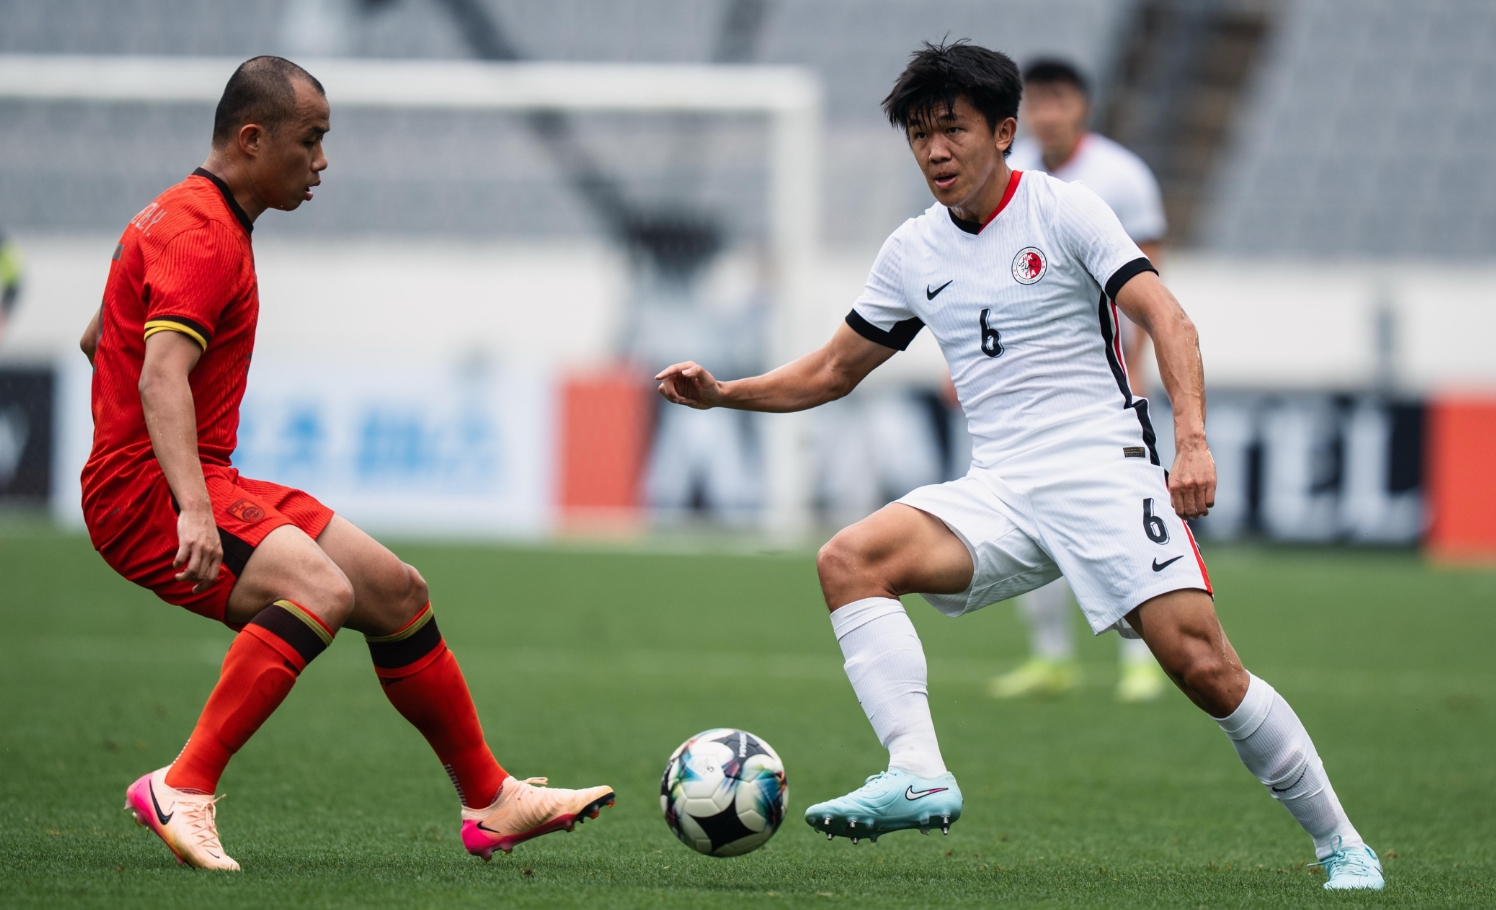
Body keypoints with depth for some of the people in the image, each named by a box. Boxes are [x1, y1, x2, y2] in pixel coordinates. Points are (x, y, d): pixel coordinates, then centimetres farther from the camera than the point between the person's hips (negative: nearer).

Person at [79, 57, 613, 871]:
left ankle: (490, 802, 22)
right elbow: (161, 378, -31)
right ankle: (182, 790, -34)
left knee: (397, 593, 11)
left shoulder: (181, 216, 17)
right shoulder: (199, 236, -16)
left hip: (206, 487, 11)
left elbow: (98, 340, 30)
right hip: (145, 494, -11)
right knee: (321, 590, -34)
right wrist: (193, 512, -43)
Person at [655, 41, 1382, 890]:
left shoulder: (1065, 210, -2)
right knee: (849, 559, -21)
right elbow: (834, 370, 24)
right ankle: (918, 777, -31)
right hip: (999, 493, 5)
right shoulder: (912, 252, 14)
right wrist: (724, 393, 9)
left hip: (1104, 470, -5)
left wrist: (1193, 440, -24)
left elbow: (1169, 320, -9)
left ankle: (1340, 843, 0)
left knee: (1204, 668, -17)